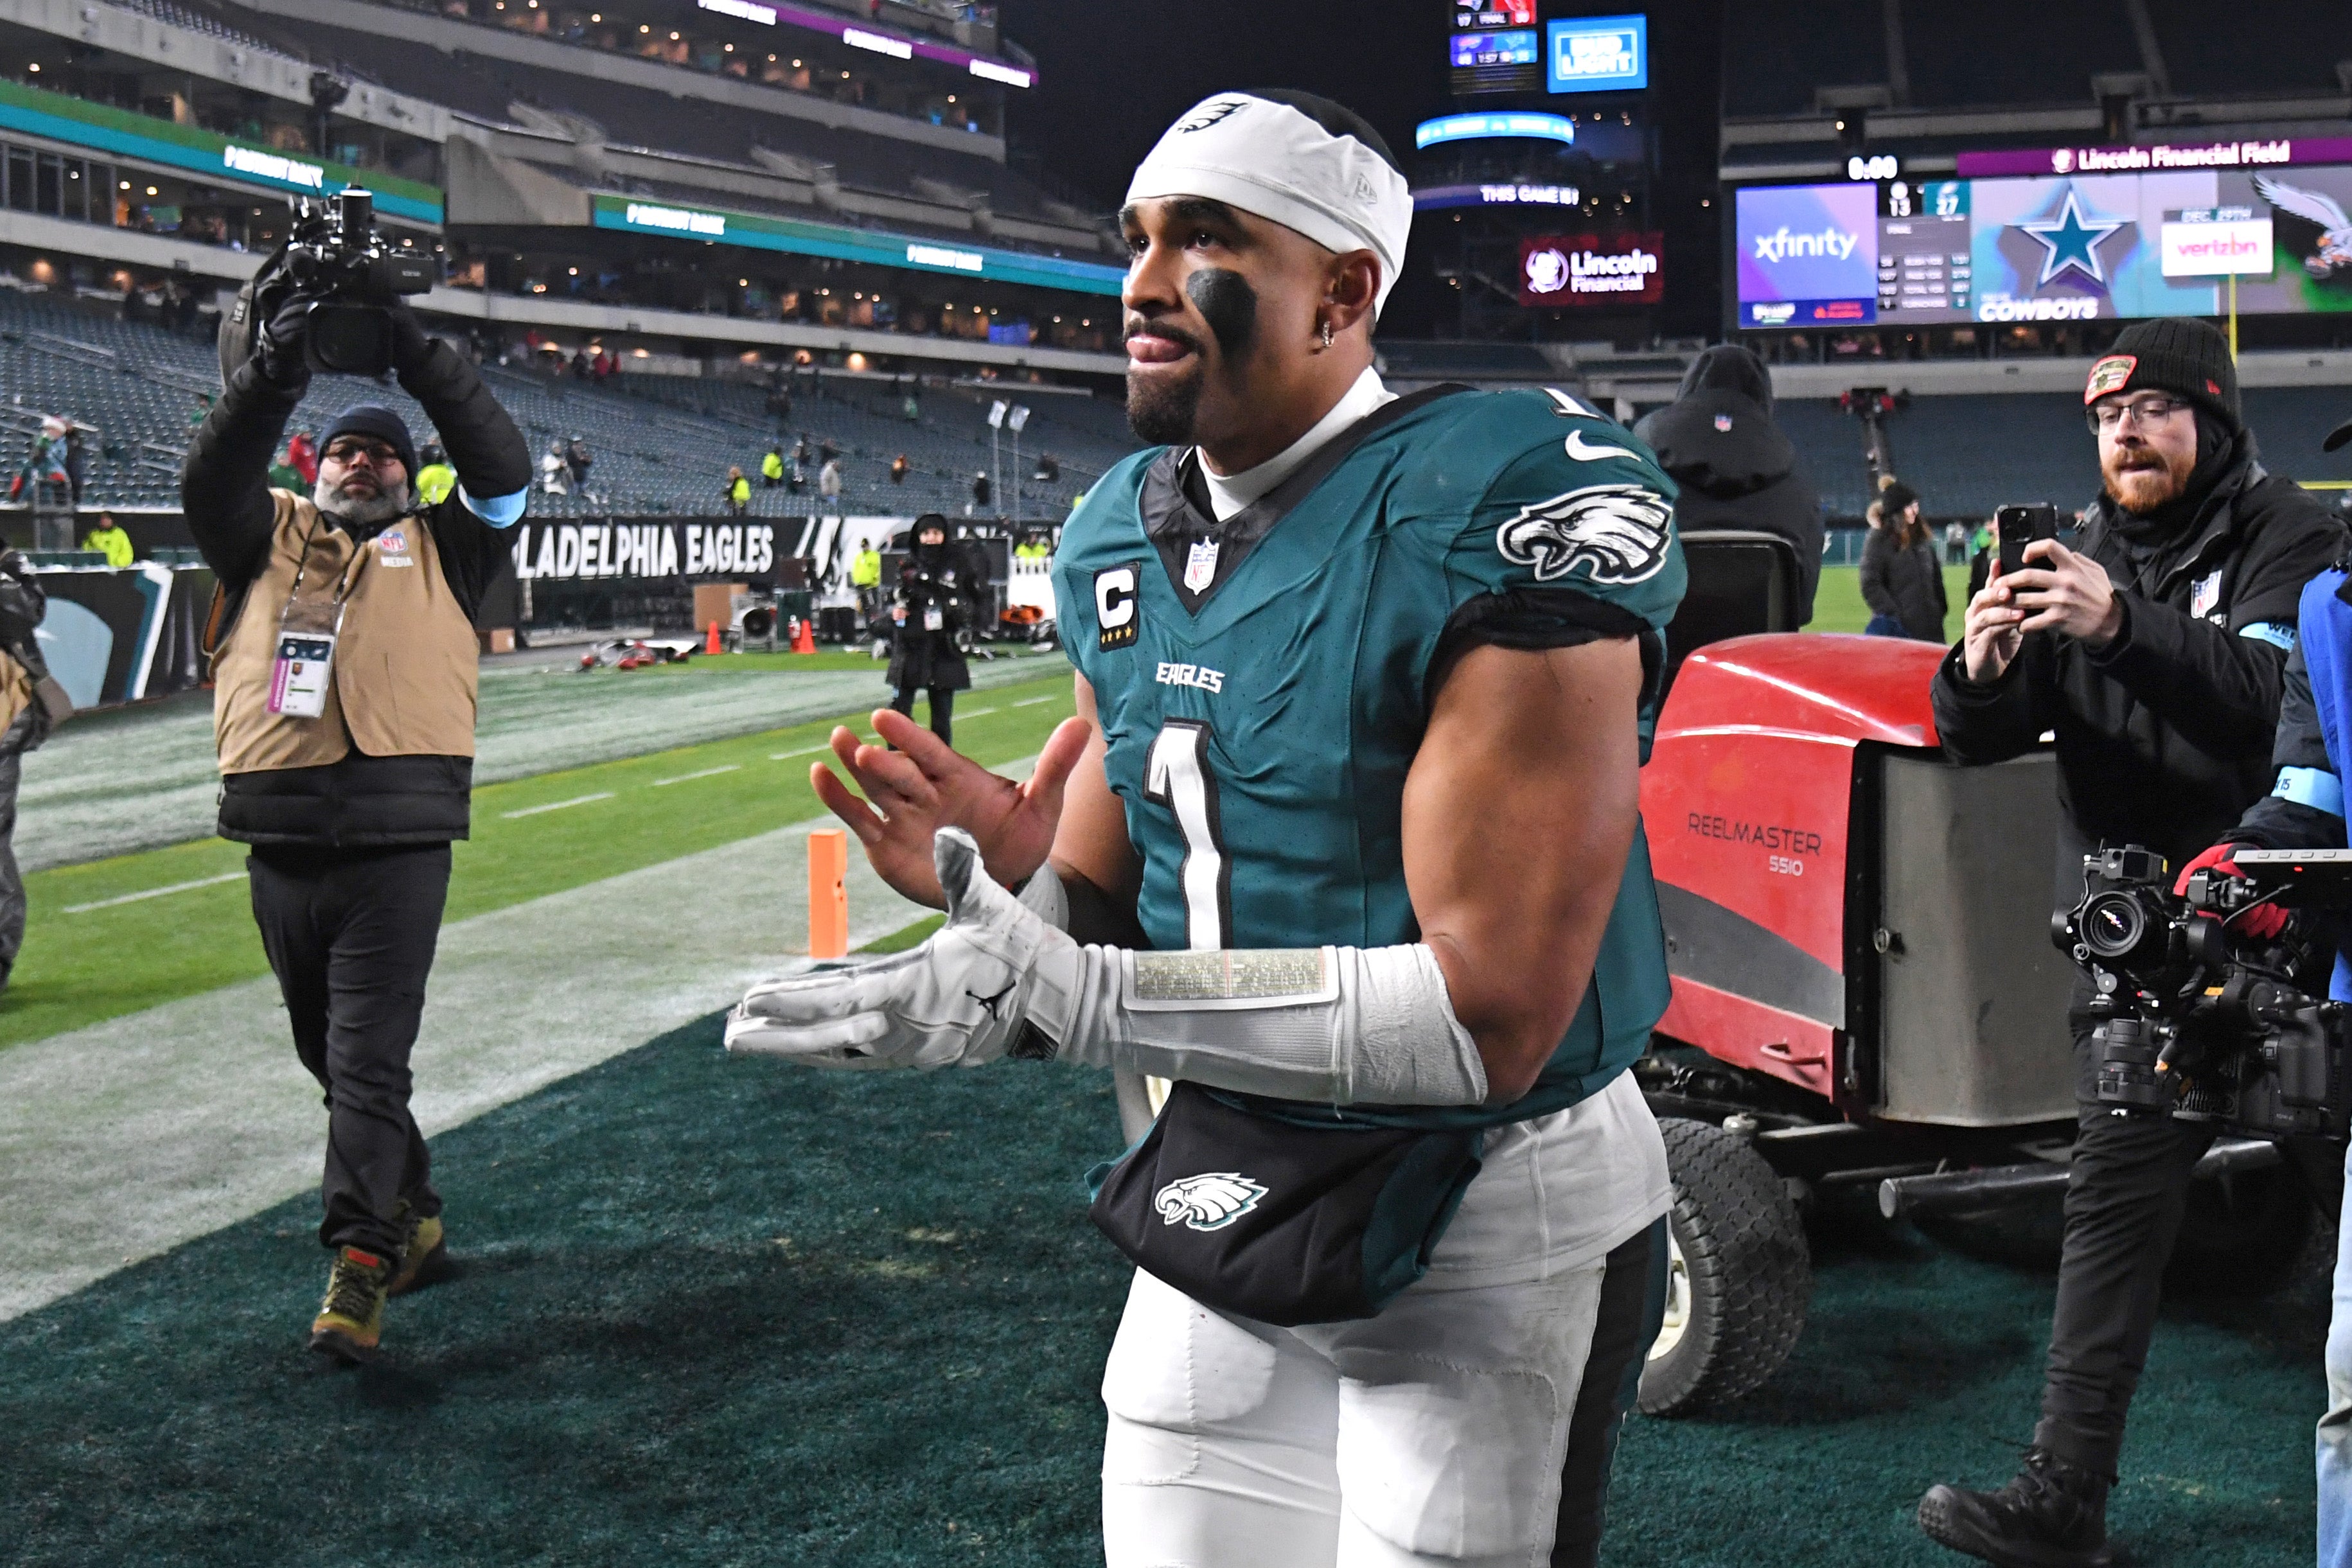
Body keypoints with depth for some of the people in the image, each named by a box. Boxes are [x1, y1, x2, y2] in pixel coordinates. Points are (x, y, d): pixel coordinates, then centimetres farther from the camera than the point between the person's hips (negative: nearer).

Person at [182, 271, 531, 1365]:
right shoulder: (268, 539, 19)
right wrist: (270, 377, -11)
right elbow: (211, 479, 1)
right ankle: (414, 1220, 31)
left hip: (398, 841, -4)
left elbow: (502, 469, 1)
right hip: (282, 846, 4)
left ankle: (358, 1271, -14)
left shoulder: (438, 550, 15)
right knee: (331, 1057, 15)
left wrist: (416, 356, -4)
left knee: (368, 1060, -11)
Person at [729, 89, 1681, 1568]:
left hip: (1484, 1220, -6)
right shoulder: (1121, 539, 3)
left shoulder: (1504, 510, -21)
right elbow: (1111, 920, 9)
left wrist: (1059, 994, -30)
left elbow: (1488, 1018, -27)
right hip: (1223, 1183, 7)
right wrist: (1015, 876, -15)